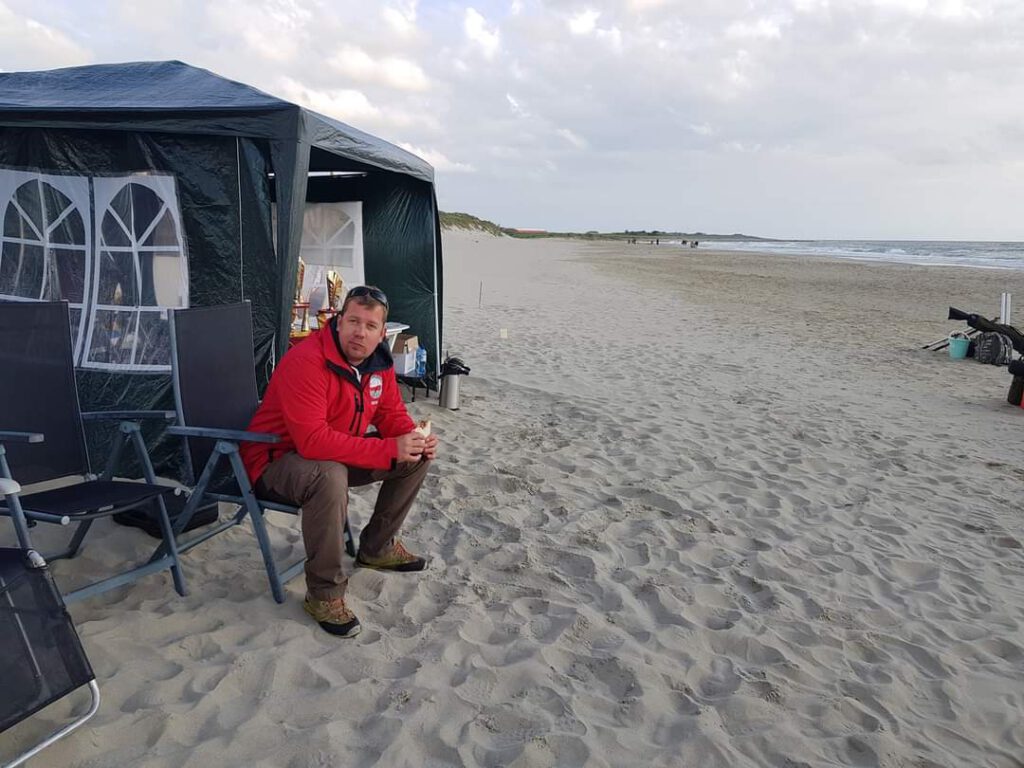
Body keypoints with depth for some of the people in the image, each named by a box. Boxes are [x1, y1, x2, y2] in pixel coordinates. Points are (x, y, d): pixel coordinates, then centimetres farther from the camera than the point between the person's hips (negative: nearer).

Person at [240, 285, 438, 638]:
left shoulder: (378, 361, -3)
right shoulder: (305, 361, -29)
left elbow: (393, 415, 7)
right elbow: (313, 440, -37)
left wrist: (416, 439, -17)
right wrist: (389, 450, -35)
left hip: (337, 455, 8)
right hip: (276, 461, -8)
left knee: (417, 457, 1)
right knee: (330, 475, -41)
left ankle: (377, 546, 18)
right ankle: (324, 593, -21)